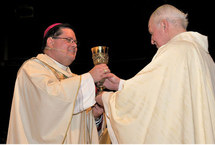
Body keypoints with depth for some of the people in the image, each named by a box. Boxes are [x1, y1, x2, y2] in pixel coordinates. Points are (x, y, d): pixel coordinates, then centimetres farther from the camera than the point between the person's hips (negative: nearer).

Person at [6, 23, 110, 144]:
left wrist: (93, 113, -2)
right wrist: (89, 77, -17)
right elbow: (51, 93, -22)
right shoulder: (33, 67, -3)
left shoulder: (70, 76, 18)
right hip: (47, 139, -6)